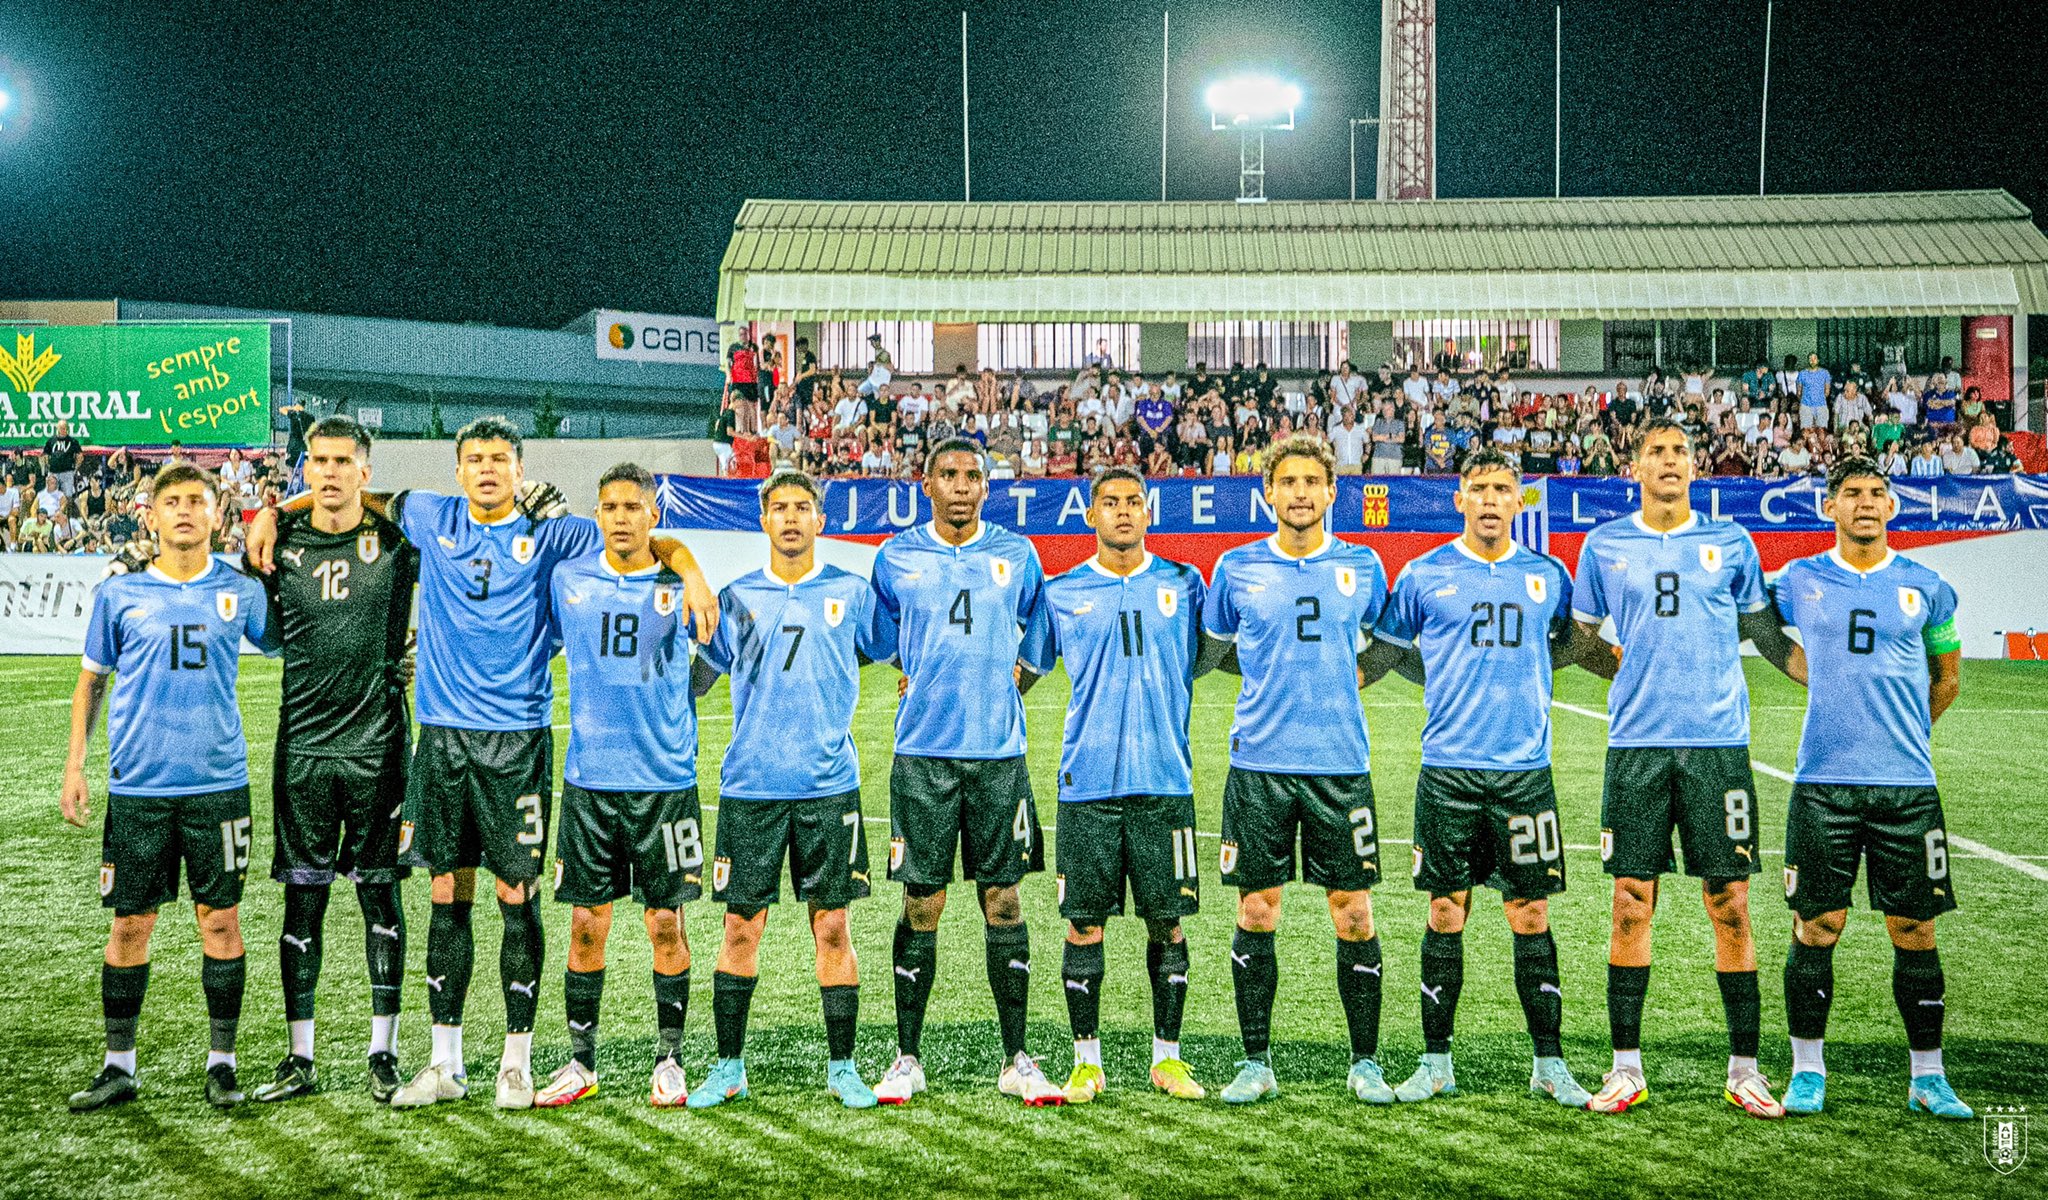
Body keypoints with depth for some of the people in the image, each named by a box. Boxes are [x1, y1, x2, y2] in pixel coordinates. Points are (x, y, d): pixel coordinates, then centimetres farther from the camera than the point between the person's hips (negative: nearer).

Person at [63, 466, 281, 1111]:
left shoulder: (241, 590, 4)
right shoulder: (118, 592, 4)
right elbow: (91, 679, 12)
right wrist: (74, 766, 7)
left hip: (218, 783, 0)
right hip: (137, 786, 0)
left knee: (221, 919, 2)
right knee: (130, 924, 4)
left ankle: (221, 1061, 12)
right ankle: (119, 1065, 17)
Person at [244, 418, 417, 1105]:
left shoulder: (396, 540, 0)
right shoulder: (280, 543, 4)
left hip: (378, 744, -1)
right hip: (303, 745, 2)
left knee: (380, 895, 3)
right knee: (302, 899, 5)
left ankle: (383, 1053, 12)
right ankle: (300, 1060, 14)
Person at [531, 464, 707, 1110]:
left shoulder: (680, 586, 0)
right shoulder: (567, 579, 4)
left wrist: (667, 711, 9)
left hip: (666, 780, -1)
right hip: (589, 778, 1)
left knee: (666, 923, 3)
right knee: (586, 924, 4)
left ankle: (669, 1059, 15)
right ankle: (580, 1061, 17)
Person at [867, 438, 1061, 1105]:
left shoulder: (1016, 555, 6)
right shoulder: (896, 557, 6)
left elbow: (1039, 643, 17)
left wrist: (1003, 688, 10)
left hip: (999, 753, 0)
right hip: (923, 753, 0)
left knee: (1003, 901, 3)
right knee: (921, 905, 1)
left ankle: (1016, 1061, 11)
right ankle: (907, 1059, 11)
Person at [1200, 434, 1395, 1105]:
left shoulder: (1362, 566, 6)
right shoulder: (1237, 568, 5)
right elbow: (1212, 649, 18)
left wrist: (1349, 677, 14)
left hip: (1341, 764, 0)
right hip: (1258, 764, 0)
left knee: (1354, 914, 1)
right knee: (1256, 912, 2)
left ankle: (1365, 1063, 13)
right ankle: (1256, 1064, 13)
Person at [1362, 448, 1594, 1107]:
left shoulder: (1548, 576, 8)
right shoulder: (1424, 575, 4)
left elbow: (1572, 645, 26)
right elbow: (1381, 653, 15)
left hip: (1525, 769, 1)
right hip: (1448, 770, -1)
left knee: (1531, 917, 2)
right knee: (1445, 915, 3)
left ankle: (1549, 1065, 12)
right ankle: (1436, 1063, 13)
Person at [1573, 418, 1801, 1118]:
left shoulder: (1731, 543, 8)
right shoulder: (1604, 545, 8)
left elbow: (1764, 634, 18)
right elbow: (1579, 640, 18)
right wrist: (1634, 674, 5)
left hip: (1718, 744, 0)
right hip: (1637, 745, 0)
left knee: (1730, 905, 0)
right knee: (1631, 904, 0)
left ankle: (1744, 1070, 10)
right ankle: (1626, 1067, 9)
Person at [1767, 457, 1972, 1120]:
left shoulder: (1925, 587, 7)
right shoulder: (1799, 582, 5)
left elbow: (1948, 675, 20)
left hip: (1907, 784, 1)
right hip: (1822, 783, 0)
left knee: (1915, 931, 3)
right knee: (1816, 928, 0)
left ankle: (1926, 1077, 16)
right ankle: (1807, 1071, 13)